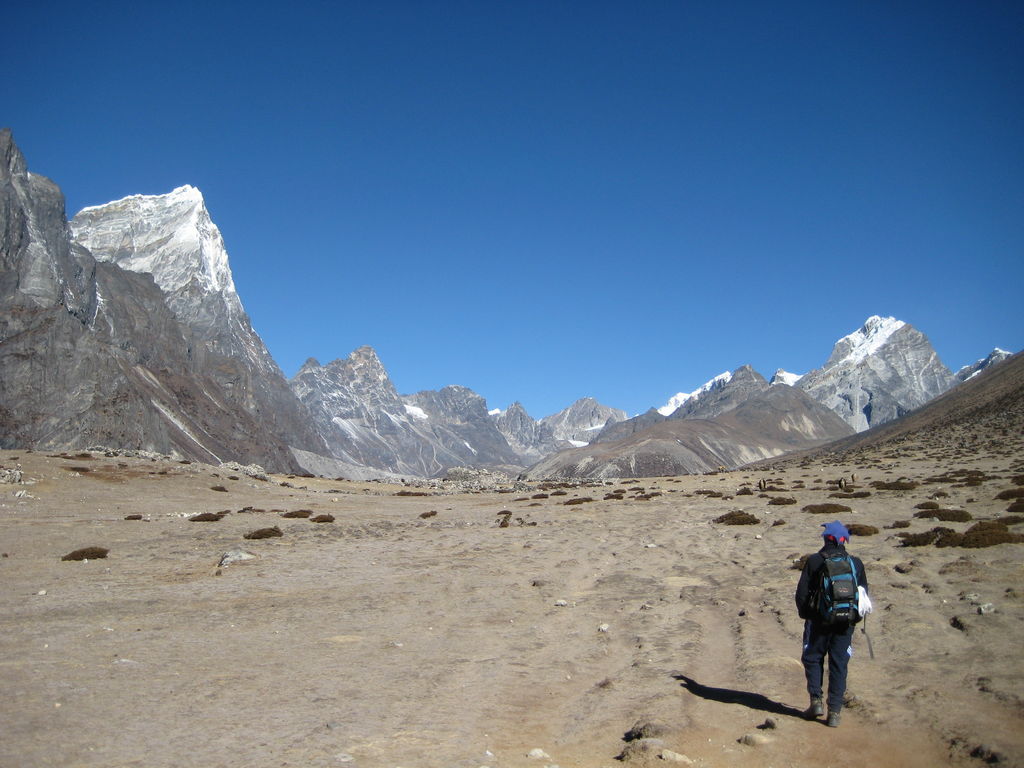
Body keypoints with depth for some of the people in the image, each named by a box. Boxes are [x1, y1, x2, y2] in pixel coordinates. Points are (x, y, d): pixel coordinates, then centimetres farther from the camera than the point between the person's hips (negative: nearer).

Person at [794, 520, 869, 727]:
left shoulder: (814, 561, -6)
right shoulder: (855, 563, 2)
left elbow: (802, 593, -5)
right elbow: (864, 595, 9)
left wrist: (805, 614, 11)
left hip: (819, 621, -2)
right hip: (844, 624, 3)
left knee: (813, 659, 14)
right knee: (839, 666, 8)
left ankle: (816, 700, 4)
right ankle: (834, 712, 7)